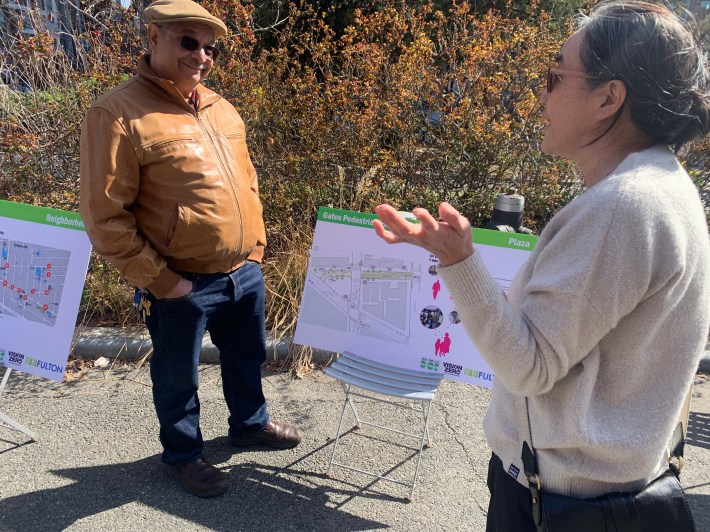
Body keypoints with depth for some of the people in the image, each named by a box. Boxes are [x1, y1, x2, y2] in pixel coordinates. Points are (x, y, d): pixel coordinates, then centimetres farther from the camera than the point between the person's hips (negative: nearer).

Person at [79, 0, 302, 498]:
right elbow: (104, 215, -16)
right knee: (178, 377, 15)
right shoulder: (118, 113, -15)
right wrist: (158, 280, -15)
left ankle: (250, 423, 49)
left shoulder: (220, 107, 8)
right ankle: (184, 453, 39)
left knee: (247, 358, 24)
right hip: (183, 286, -6)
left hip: (246, 273, 7)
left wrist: (256, 246, 11)